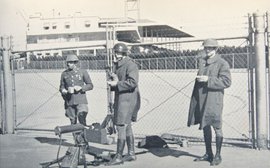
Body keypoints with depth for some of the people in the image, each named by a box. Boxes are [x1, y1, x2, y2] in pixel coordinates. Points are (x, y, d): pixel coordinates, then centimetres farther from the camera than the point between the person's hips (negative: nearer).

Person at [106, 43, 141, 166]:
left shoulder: (130, 65, -15)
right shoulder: (116, 65, 14)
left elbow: (133, 82, -25)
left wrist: (117, 84, -21)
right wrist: (112, 82, 1)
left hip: (127, 100, -10)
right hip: (121, 99, 10)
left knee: (121, 127, -8)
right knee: (127, 126, 16)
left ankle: (118, 157, -3)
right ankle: (131, 153, 26)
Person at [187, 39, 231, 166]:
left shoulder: (222, 63, -6)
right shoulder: (201, 61, 14)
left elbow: (227, 82, -14)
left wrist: (208, 79, -19)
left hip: (214, 100, -7)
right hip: (200, 99, 7)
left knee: (217, 128, 1)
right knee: (205, 126, 13)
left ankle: (217, 156, 10)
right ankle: (208, 154, 25)